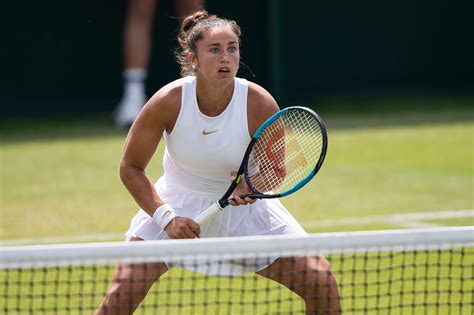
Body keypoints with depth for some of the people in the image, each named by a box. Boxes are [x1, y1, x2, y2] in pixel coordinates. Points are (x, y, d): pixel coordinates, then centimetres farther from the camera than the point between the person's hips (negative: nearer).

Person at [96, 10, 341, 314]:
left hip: (247, 209, 1)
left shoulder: (260, 104, -22)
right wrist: (165, 217, -22)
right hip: (178, 206, -1)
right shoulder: (168, 101, -22)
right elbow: (131, 167, -10)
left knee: (323, 283, -11)